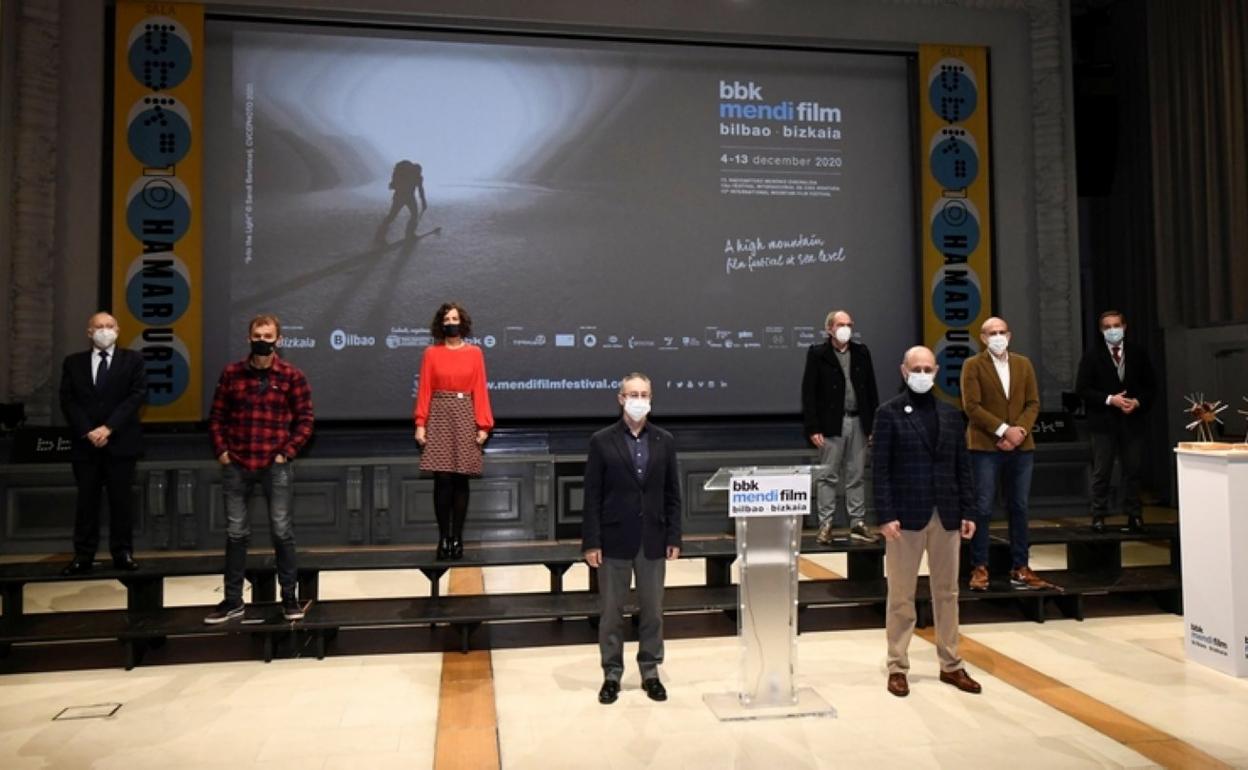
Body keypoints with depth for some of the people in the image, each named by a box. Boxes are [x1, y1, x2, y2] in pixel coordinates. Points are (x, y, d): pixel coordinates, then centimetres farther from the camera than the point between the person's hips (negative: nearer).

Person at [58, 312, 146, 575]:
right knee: (86, 501, 4)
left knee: (120, 500, 3)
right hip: (85, 443, 2)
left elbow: (137, 395, -5)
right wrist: (87, 432, -10)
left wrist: (108, 428, -13)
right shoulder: (73, 362, 10)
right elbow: (67, 401, 3)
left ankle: (123, 553, 9)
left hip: (121, 442, -1)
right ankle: (83, 556, 9)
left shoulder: (132, 359, 5)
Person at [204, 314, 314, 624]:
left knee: (282, 532, 4)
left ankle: (289, 597, 16)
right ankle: (233, 600, 21)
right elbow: (217, 417, 9)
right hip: (236, 465, 2)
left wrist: (287, 453, -8)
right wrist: (221, 451, -1)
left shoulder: (292, 375, -2)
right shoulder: (231, 373, 4)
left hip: (276, 466, -2)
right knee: (236, 533, 10)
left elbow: (305, 419, -1)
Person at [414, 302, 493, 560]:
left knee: (461, 479, 1)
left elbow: (480, 390, 3)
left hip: (465, 417, 1)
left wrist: (483, 425, -4)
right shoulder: (431, 352, 5)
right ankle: (443, 537, 4)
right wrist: (420, 423, -7)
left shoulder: (474, 353, 6)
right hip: (439, 416, -1)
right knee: (442, 478, -5)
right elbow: (424, 390, 2)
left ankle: (457, 538, 9)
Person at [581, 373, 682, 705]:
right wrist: (591, 542, -9)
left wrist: (674, 537, 0)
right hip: (614, 540, -2)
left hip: (653, 539, 2)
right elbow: (592, 496, -5)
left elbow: (672, 494, 6)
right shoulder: (602, 441, -3)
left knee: (652, 610, 10)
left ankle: (650, 672, 24)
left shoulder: (664, 441, 4)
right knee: (612, 611, 7)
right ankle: (612, 674, 20)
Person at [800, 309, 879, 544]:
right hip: (831, 424, -3)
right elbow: (809, 393, -6)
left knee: (856, 478, 9)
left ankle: (857, 524, 16)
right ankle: (825, 525, 9)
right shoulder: (817, 354, -3)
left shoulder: (861, 352, 9)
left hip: (858, 423, 4)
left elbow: (871, 389, 9)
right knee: (827, 477, 2)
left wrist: (874, 424, 4)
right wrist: (812, 428, -12)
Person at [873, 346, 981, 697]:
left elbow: (962, 467, 10)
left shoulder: (951, 414, 10)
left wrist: (968, 512, 4)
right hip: (906, 516, -4)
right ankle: (898, 667, 15)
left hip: (946, 516, 4)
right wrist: (885, 516, -14)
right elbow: (880, 469, -8)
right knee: (901, 596, 4)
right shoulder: (889, 413, -3)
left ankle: (951, 665, 24)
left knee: (947, 593, 12)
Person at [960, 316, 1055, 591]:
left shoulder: (1023, 364, 13)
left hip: (1021, 446, 4)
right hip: (986, 447, -4)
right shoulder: (973, 365, -1)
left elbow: (1033, 403, 8)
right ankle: (979, 568, 5)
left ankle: (1020, 569, 15)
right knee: (983, 509, -3)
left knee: (1019, 509, 8)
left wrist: (1019, 430, -9)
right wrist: (1004, 430, -14)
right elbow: (971, 406, -9)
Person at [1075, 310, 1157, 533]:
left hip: (1133, 421, 2)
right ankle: (1098, 516, 9)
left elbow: (1150, 385, 10)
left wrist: (1138, 402, -8)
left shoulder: (1138, 353, 7)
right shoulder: (1092, 355, -1)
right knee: (1101, 472, 2)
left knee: (1132, 471, 7)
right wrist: (1110, 400, -15)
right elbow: (1082, 389, -5)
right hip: (1104, 422, -2)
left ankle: (1134, 516, 15)